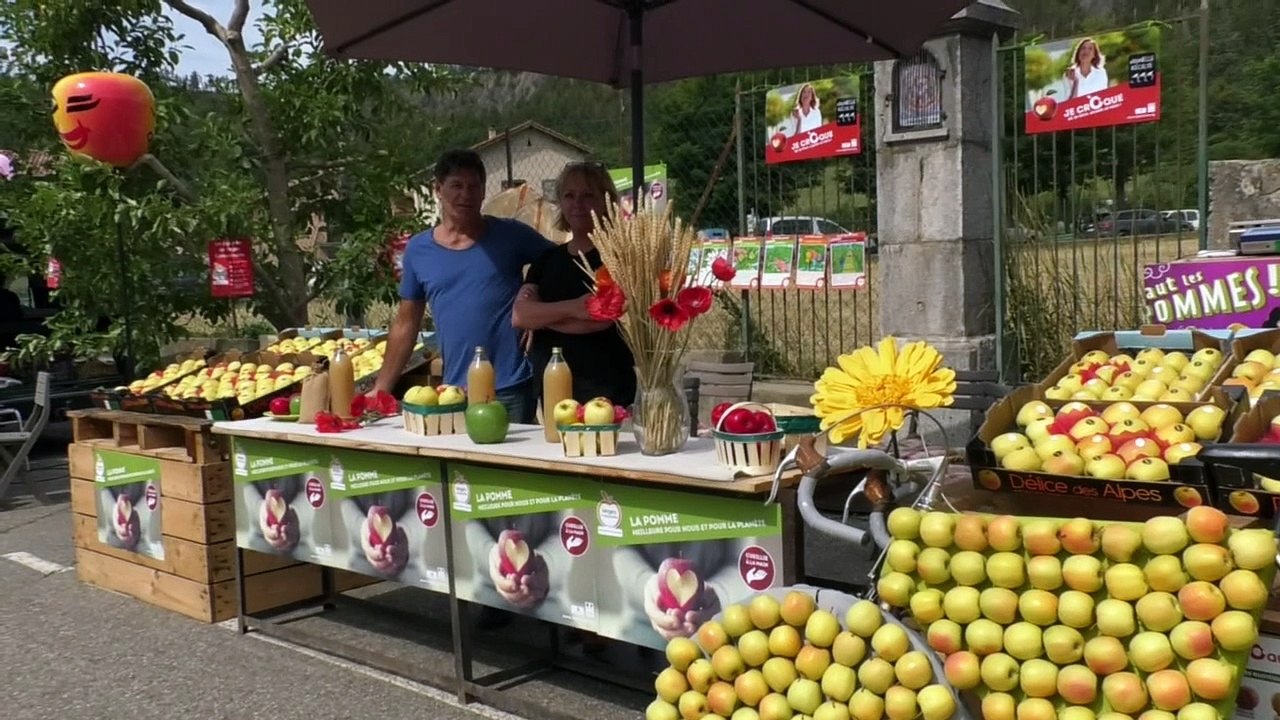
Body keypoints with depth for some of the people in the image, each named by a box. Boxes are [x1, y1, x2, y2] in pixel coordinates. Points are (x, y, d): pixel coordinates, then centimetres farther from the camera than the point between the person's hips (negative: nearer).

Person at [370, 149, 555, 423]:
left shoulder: (511, 235, -2)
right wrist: (380, 389, 9)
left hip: (511, 389, -2)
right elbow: (405, 325, 11)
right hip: (454, 391, 2)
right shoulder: (418, 250, 6)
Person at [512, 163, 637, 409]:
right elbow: (519, 316, 0)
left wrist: (540, 315, -3)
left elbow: (602, 318, -16)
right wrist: (572, 308, -16)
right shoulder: (547, 259, 13)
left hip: (603, 389, -5)